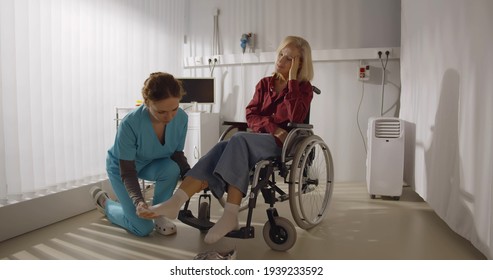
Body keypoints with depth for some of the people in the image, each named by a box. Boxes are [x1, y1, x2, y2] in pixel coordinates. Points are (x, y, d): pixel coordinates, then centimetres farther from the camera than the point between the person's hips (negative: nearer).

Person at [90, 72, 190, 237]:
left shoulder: (181, 118, -26)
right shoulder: (130, 124, -38)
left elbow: (177, 154, -12)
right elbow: (127, 171, -30)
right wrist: (138, 200, -46)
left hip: (152, 163, 4)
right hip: (121, 166, -3)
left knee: (171, 168, -33)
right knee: (143, 228, -6)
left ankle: (159, 216, -5)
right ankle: (104, 201, 21)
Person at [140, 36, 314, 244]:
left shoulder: (303, 88, 5)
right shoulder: (265, 84, 16)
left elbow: (296, 117, -15)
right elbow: (251, 115, 6)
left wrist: (292, 79, -12)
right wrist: (273, 128, -11)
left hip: (283, 144, -4)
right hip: (258, 139, 4)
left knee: (239, 139, -35)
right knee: (221, 149, -28)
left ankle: (230, 215, -42)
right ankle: (175, 203, -41)